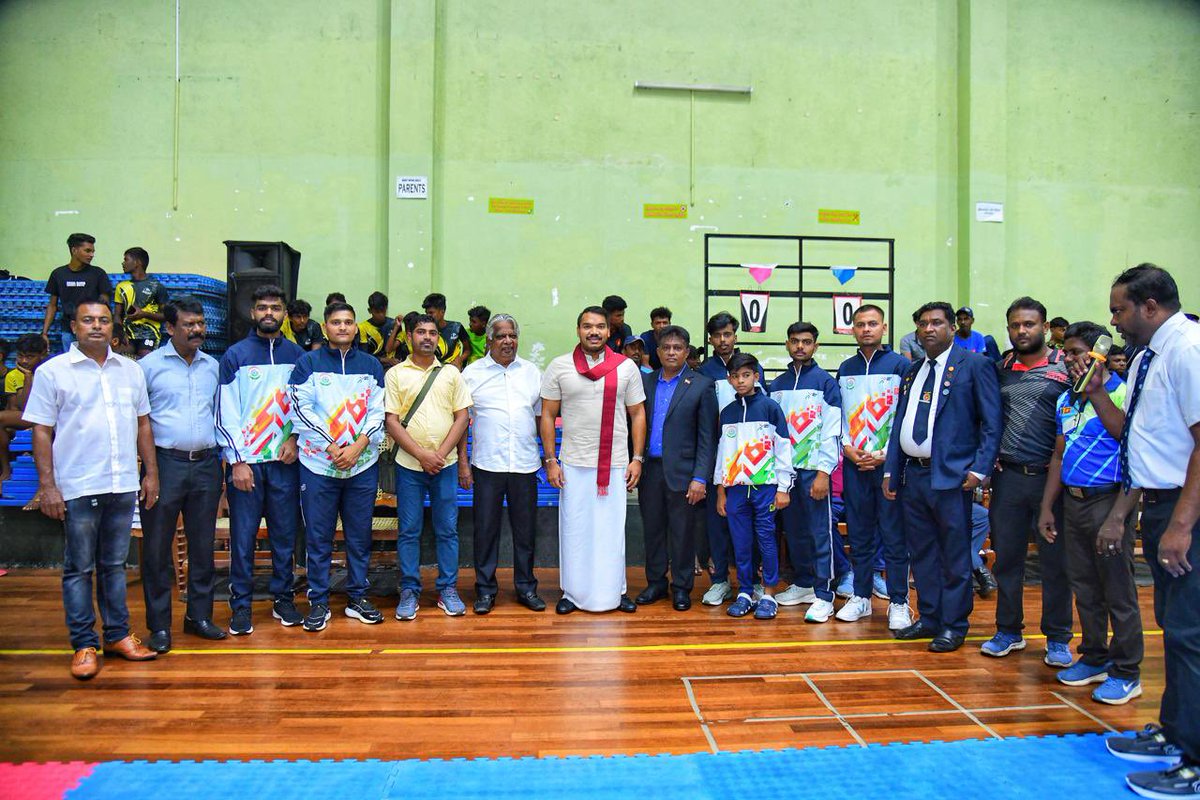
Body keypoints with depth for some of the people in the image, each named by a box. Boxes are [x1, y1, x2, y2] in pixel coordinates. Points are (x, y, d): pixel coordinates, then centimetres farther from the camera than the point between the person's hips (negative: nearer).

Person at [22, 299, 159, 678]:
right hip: (77, 488, -3)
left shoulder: (131, 370, 10)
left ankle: (118, 635, 23)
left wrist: (151, 473, 9)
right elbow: (41, 432, -3)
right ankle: (84, 645, 14)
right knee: (79, 569, 5)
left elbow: (143, 424, 14)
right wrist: (48, 486, -8)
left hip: (123, 486, 4)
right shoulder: (52, 372, -1)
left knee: (114, 564, 14)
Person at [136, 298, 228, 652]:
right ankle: (159, 625, 14)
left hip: (206, 464, 4)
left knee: (203, 544, 11)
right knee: (157, 547, 2)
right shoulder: (150, 365, -1)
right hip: (165, 462, -3)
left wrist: (222, 455, 8)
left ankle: (199, 616, 23)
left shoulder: (213, 366, 10)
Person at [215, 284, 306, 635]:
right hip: (246, 460, -2)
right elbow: (226, 412, -2)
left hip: (285, 460, 2)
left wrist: (295, 438, -5)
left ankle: (284, 599, 20)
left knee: (285, 534, 8)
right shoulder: (235, 355, 2)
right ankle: (241, 604, 13)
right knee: (243, 536, 2)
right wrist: (237, 460, -8)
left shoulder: (297, 355, 9)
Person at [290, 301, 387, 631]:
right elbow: (301, 409, -5)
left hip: (363, 465, 2)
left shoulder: (371, 365, 9)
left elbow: (377, 412, 4)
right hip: (318, 464, -2)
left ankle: (358, 596, 21)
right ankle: (318, 602, 15)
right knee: (318, 538, 4)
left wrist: (357, 446, -10)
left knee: (360, 535, 9)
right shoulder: (308, 363, 3)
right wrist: (332, 447, -12)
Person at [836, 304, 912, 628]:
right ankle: (861, 597, 19)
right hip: (854, 464, 4)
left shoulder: (901, 365, 1)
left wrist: (886, 454, -11)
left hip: (889, 463, -3)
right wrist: (848, 448, -2)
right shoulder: (845, 369, 13)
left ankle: (899, 602, 8)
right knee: (859, 534, 9)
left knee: (894, 535, -1)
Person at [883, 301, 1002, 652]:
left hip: (951, 475, -6)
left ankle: (953, 626, 14)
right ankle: (928, 619, 25)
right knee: (922, 553, 13)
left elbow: (991, 423, -7)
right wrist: (891, 471, 13)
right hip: (912, 474, 6)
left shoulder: (975, 365, -2)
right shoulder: (912, 371, 16)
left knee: (954, 555, 3)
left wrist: (979, 469, -15)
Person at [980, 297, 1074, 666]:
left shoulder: (1066, 367, -1)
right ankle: (1009, 631, 23)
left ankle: (1057, 638, 19)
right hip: (1008, 476, 3)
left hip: (1050, 477, -3)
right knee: (1006, 558, 10)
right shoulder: (1001, 368, 10)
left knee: (1055, 561, 6)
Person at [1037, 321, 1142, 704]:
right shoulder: (1066, 399, 13)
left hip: (1108, 500, -7)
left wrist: (1096, 393, -29)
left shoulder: (1121, 392, -9)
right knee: (1084, 587, 15)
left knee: (1118, 591, 0)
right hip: (1073, 500, 7)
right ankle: (1095, 658, 28)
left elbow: (1127, 435, -28)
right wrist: (1047, 508, 15)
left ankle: (1126, 672, 11)